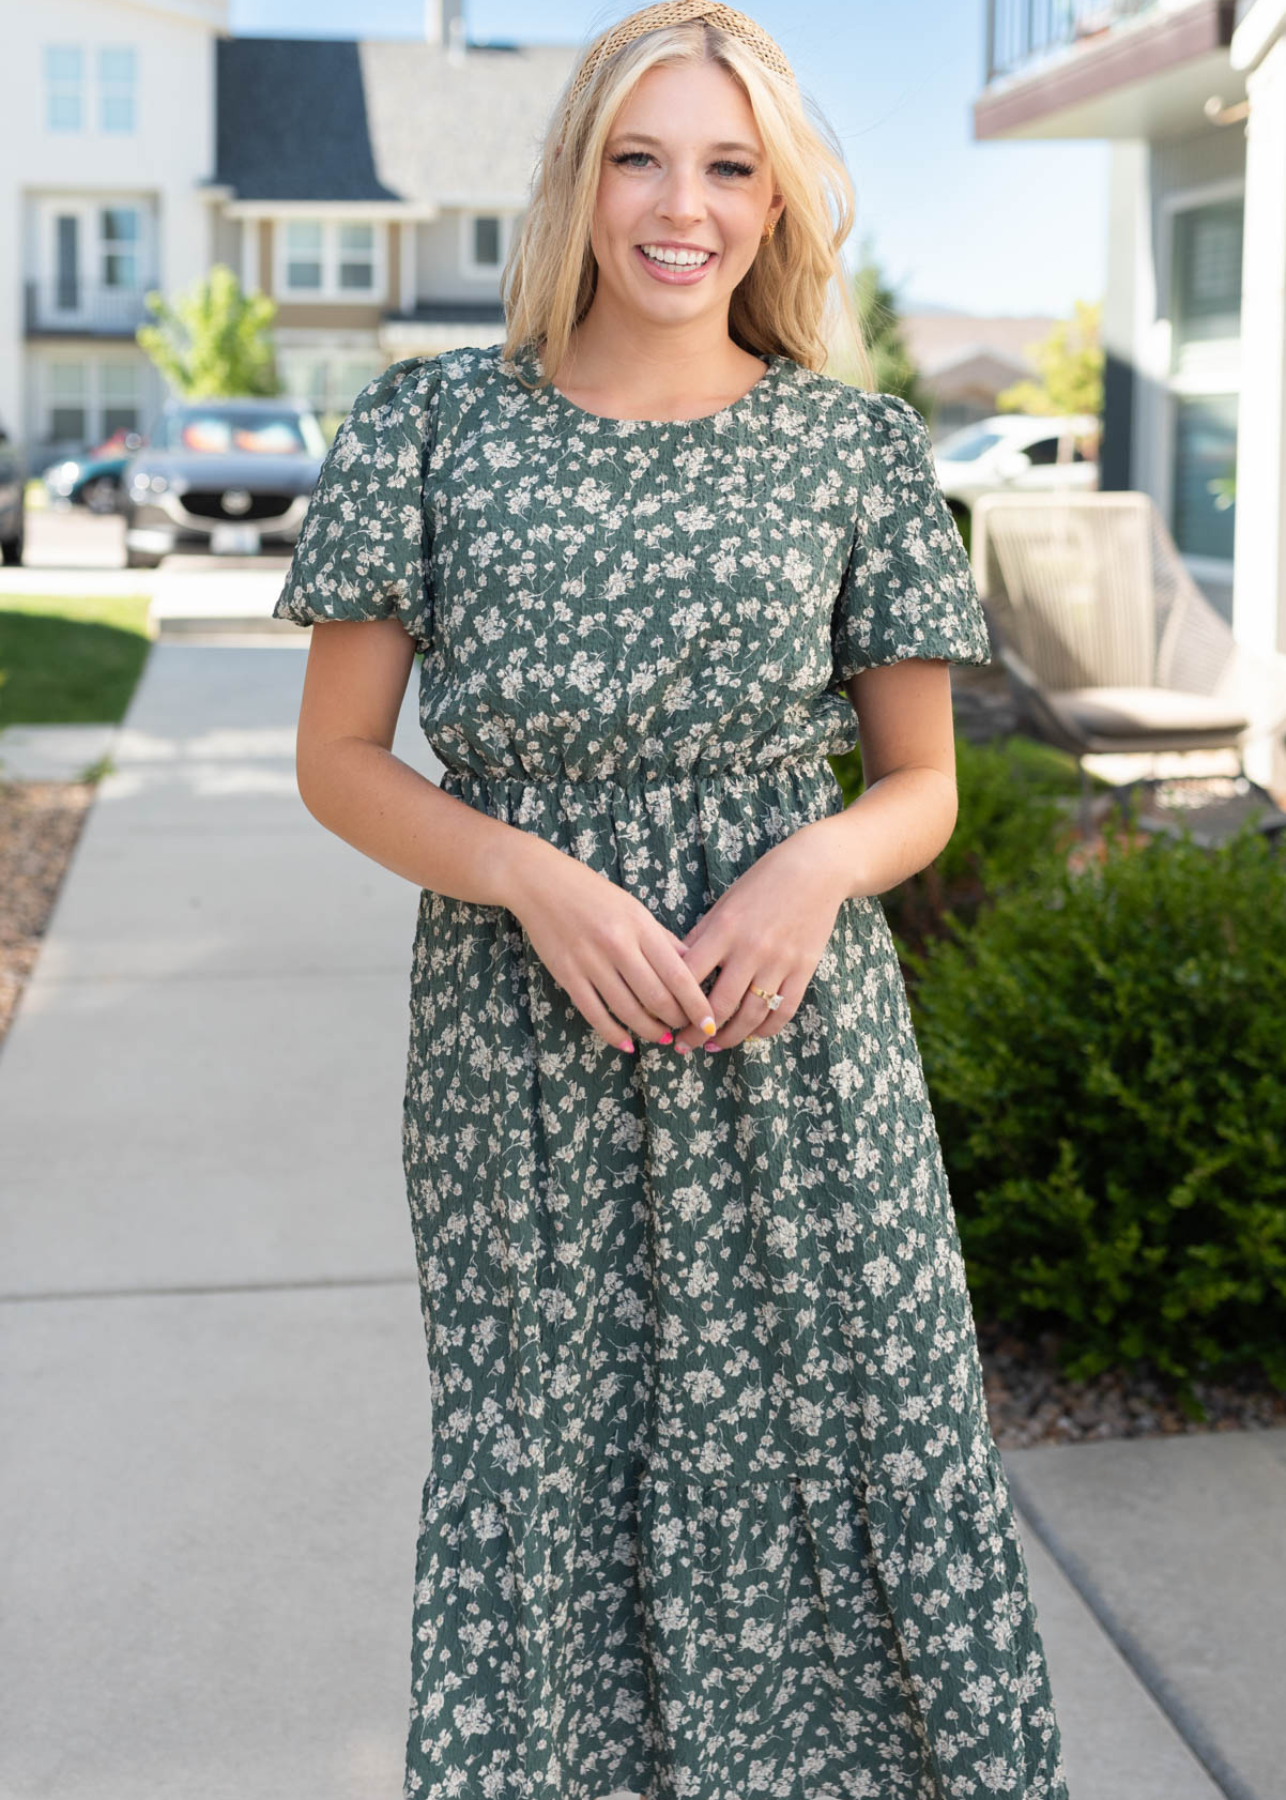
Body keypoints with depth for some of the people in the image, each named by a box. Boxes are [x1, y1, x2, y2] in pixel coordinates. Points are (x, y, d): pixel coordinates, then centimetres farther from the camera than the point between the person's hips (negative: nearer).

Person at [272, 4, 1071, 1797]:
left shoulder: (862, 447, 2)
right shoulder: (429, 426, -1)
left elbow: (922, 781, 8)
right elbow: (339, 761, 2)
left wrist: (817, 867, -14)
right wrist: (534, 876, -15)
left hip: (798, 1047, 1)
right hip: (522, 1053, 0)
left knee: (860, 1458, 5)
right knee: (542, 1485, 10)